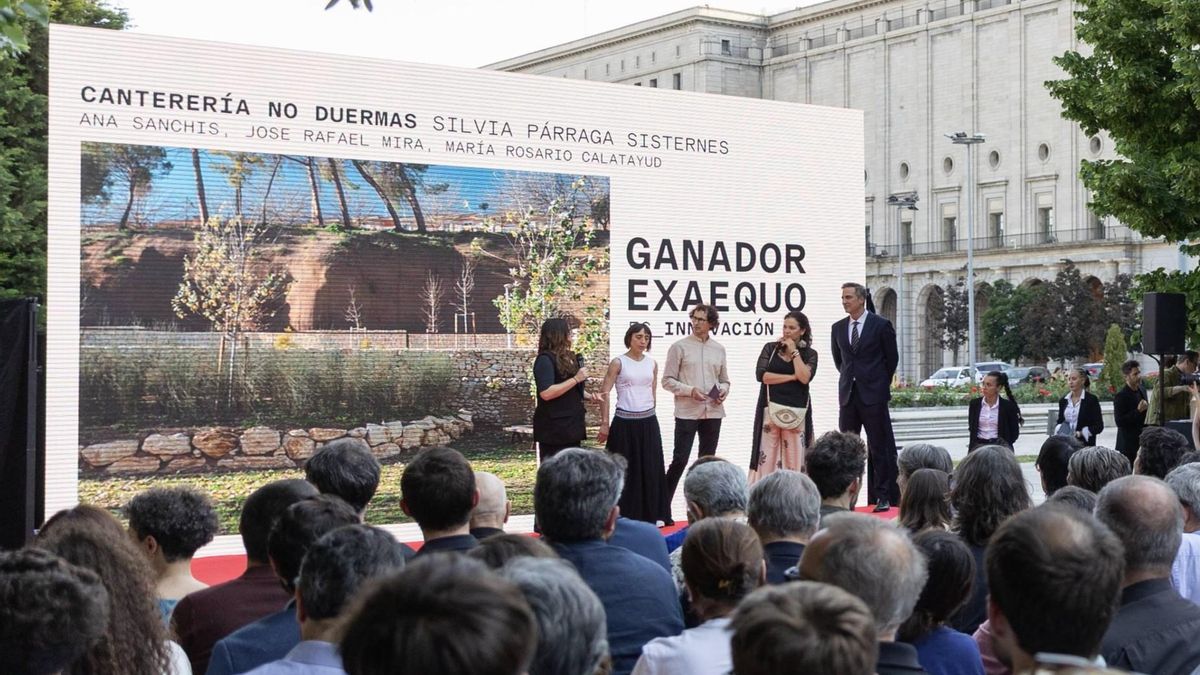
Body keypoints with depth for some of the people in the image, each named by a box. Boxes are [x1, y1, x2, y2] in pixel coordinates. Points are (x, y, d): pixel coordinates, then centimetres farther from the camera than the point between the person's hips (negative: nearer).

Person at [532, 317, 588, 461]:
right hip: (553, 428, -9)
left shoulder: (568, 358, 13)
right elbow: (546, 393, -26)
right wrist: (576, 379, -22)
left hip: (570, 425, 9)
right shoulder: (545, 360, -13)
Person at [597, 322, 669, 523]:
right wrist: (605, 423, -9)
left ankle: (652, 513, 12)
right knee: (625, 468, 0)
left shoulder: (652, 364, 9)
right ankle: (624, 515, 7)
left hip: (648, 422, 4)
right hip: (625, 422, -4)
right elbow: (604, 393, -6)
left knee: (650, 468, 4)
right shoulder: (618, 362, -4)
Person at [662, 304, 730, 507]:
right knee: (680, 460, -9)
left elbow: (724, 380, 19)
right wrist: (690, 390, -16)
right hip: (687, 412, -4)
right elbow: (668, 380, -3)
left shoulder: (719, 349, 11)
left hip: (713, 412, 4)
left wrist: (724, 390, -4)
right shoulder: (680, 347, 0)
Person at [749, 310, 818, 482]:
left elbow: (805, 377, -10)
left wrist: (794, 351, -6)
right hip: (771, 408, 0)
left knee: (794, 457, -3)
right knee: (766, 456, -4)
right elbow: (761, 375, -6)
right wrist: (792, 377, -7)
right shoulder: (770, 348, 8)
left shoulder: (809, 354, 8)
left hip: (796, 410, 0)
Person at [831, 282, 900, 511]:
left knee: (879, 449, -1)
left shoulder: (881, 325, -4)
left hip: (873, 395, -4)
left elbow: (892, 358, 4)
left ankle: (882, 497, 2)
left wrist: (880, 384, 9)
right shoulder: (838, 328, 9)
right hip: (848, 395, 5)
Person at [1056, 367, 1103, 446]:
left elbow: (1099, 426, -4)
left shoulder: (1091, 399, -2)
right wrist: (1059, 429, -3)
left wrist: (1081, 433, -17)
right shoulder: (1063, 401, 12)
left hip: (1085, 445, -4)